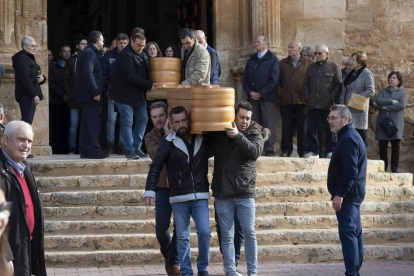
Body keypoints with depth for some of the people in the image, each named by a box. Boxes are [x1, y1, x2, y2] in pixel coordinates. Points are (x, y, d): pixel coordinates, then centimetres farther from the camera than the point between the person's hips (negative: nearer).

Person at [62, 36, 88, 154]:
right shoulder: (71, 61, 7)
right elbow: (65, 79, 7)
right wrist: (70, 94, -4)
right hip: (75, 99, -1)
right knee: (74, 123, -1)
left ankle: (82, 147, 9)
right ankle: (72, 147, 5)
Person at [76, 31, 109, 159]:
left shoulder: (89, 52, 19)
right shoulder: (89, 53, -12)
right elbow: (87, 74, -22)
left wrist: (96, 91, 17)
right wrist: (95, 93, -21)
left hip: (87, 95, 10)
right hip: (89, 95, -10)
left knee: (87, 123, 11)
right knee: (94, 122, -10)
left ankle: (85, 151, 14)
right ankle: (94, 150, -10)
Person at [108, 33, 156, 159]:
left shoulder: (140, 55, 12)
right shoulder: (125, 55, -17)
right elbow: (131, 76, -24)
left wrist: (148, 85, 7)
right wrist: (149, 85, -22)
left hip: (138, 94, 9)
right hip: (125, 95, -9)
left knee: (143, 119, 8)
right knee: (127, 122, -5)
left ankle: (136, 148, 17)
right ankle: (129, 150, 2)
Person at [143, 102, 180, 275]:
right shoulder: (151, 137, 7)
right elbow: (155, 154, -12)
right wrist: (167, 135, -17)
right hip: (163, 187, 1)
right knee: (162, 227, -3)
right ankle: (167, 253, 24)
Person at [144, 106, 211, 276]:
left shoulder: (203, 140, 6)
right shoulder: (168, 142, -1)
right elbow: (156, 167, -4)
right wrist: (149, 191, -13)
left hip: (200, 197, 1)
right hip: (178, 198, -1)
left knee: (204, 232, -8)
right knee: (182, 237, 2)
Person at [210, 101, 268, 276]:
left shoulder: (255, 133, 2)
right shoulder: (218, 134, 8)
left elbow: (255, 152, -18)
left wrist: (238, 135, -26)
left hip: (245, 193, -2)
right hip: (222, 194, 2)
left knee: (249, 233, -1)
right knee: (227, 235, 3)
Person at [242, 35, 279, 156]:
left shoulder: (272, 59, 0)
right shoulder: (251, 59, 16)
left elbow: (274, 80, -7)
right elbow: (245, 78, 14)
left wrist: (260, 94, -11)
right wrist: (249, 92, -3)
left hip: (267, 97, -5)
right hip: (253, 97, 5)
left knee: (268, 125, -3)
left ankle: (269, 150, -1)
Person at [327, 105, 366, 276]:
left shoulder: (348, 139, -15)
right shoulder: (350, 136, 18)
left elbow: (350, 171, -24)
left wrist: (339, 194, -23)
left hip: (347, 196, -11)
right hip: (353, 195, 11)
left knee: (347, 233, -12)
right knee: (355, 233, 13)